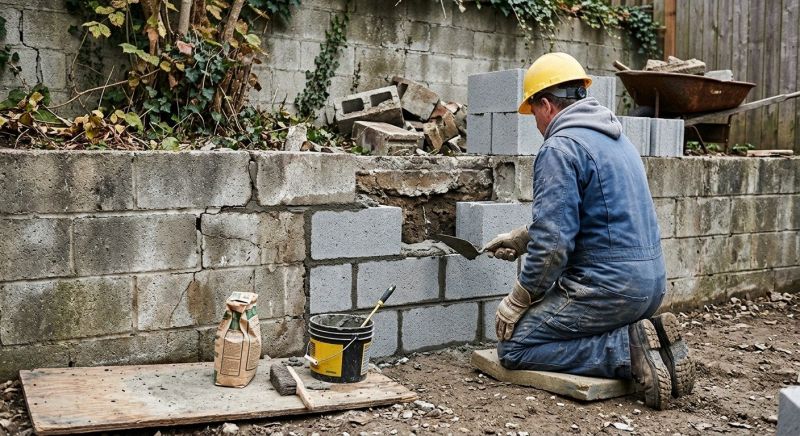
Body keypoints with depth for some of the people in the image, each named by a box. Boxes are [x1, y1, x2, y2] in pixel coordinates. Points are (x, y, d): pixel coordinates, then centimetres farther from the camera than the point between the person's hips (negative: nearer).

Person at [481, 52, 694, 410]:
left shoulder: (559, 147, -14)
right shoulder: (615, 138, 16)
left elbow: (552, 245, -20)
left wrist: (516, 301, -7)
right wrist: (521, 238, 29)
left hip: (606, 287, -9)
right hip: (650, 284, 10)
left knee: (514, 347, -1)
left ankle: (630, 349, -12)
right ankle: (649, 336, 7)